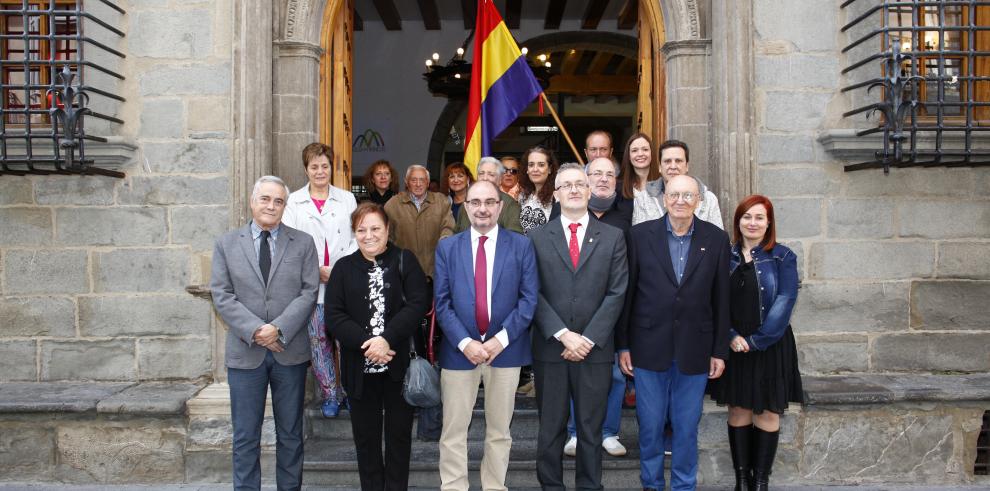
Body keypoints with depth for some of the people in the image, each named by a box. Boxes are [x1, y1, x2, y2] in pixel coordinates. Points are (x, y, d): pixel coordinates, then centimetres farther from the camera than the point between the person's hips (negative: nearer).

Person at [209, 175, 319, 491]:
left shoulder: (303, 243, 4)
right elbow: (222, 295, -2)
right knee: (245, 436, 7)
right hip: (245, 352, 0)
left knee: (290, 433, 11)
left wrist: (279, 329, -16)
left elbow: (309, 292, -4)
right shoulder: (226, 244, 5)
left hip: (290, 351, 0)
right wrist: (254, 331, -14)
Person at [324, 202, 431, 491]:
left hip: (399, 364, -2)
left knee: (399, 434, 10)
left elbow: (418, 303, -10)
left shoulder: (405, 261, 1)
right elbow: (334, 314, -2)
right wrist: (365, 344, -16)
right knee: (366, 437, 12)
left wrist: (387, 339, -21)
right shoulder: (344, 267, 7)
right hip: (360, 366, 2)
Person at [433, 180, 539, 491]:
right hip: (459, 349, 1)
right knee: (453, 432, 6)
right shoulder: (447, 248, 5)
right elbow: (442, 302, 0)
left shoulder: (521, 246, 2)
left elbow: (529, 298, -4)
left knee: (499, 430, 12)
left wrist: (501, 339, -13)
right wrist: (464, 342, -12)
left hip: (505, 348, 0)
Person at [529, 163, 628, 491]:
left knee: (591, 428, 9)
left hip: (595, 350, 0)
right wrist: (564, 335, -12)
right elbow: (534, 294, -2)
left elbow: (616, 293, -1)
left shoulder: (612, 237, 6)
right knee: (551, 428, 9)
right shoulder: (538, 238, 4)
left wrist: (588, 339, -9)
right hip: (549, 349, 0)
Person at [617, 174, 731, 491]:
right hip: (649, 347, 0)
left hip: (694, 350, 1)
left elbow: (721, 299, 3)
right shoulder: (640, 235, -2)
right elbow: (627, 293, 0)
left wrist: (720, 350, 3)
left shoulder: (716, 239, 1)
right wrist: (623, 345, 0)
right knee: (650, 425, 10)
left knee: (687, 427, 11)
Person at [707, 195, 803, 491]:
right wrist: (730, 336, -12)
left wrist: (755, 340, -14)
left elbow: (784, 302, -9)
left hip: (770, 347, -2)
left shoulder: (782, 257, -2)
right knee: (738, 410, 7)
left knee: (768, 412, 4)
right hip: (733, 347, 2)